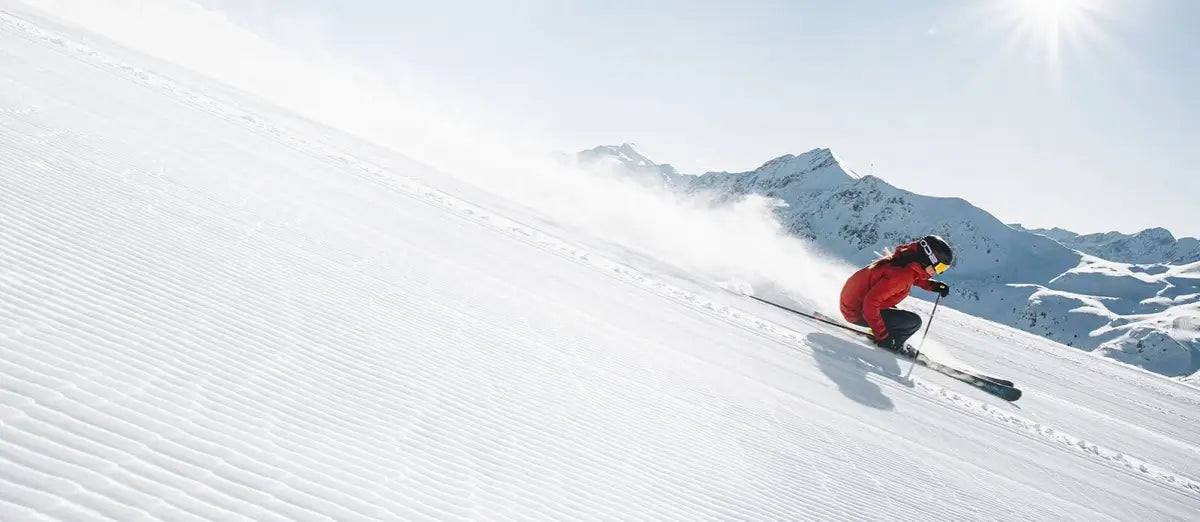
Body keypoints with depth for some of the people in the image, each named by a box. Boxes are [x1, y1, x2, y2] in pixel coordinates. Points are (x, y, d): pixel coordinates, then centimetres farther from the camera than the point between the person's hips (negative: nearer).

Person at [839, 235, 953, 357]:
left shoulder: (906, 261, -1)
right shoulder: (901, 275, -27)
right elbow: (871, 302, -32)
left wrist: (934, 285, 9)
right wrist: (882, 335, -26)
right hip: (858, 313, -10)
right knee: (914, 322, -10)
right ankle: (893, 345, 9)